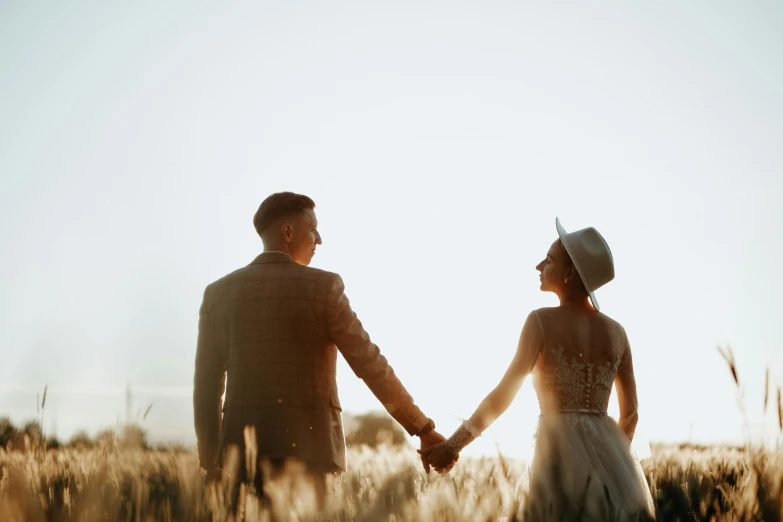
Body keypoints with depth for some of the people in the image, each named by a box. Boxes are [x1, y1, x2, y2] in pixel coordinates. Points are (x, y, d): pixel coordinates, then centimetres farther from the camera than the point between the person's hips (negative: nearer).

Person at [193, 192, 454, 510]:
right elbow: (371, 366, -4)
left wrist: (209, 462, 16)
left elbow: (206, 386, 9)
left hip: (242, 451, 4)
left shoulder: (219, 293, 8)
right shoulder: (322, 286, -3)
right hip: (306, 449, -3)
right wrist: (423, 428, 3)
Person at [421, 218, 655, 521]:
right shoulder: (616, 332, 9)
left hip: (561, 453, -5)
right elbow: (630, 413, 13)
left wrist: (453, 445, 1)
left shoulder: (542, 321, -6)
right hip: (609, 457, 5)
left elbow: (503, 394, -7)